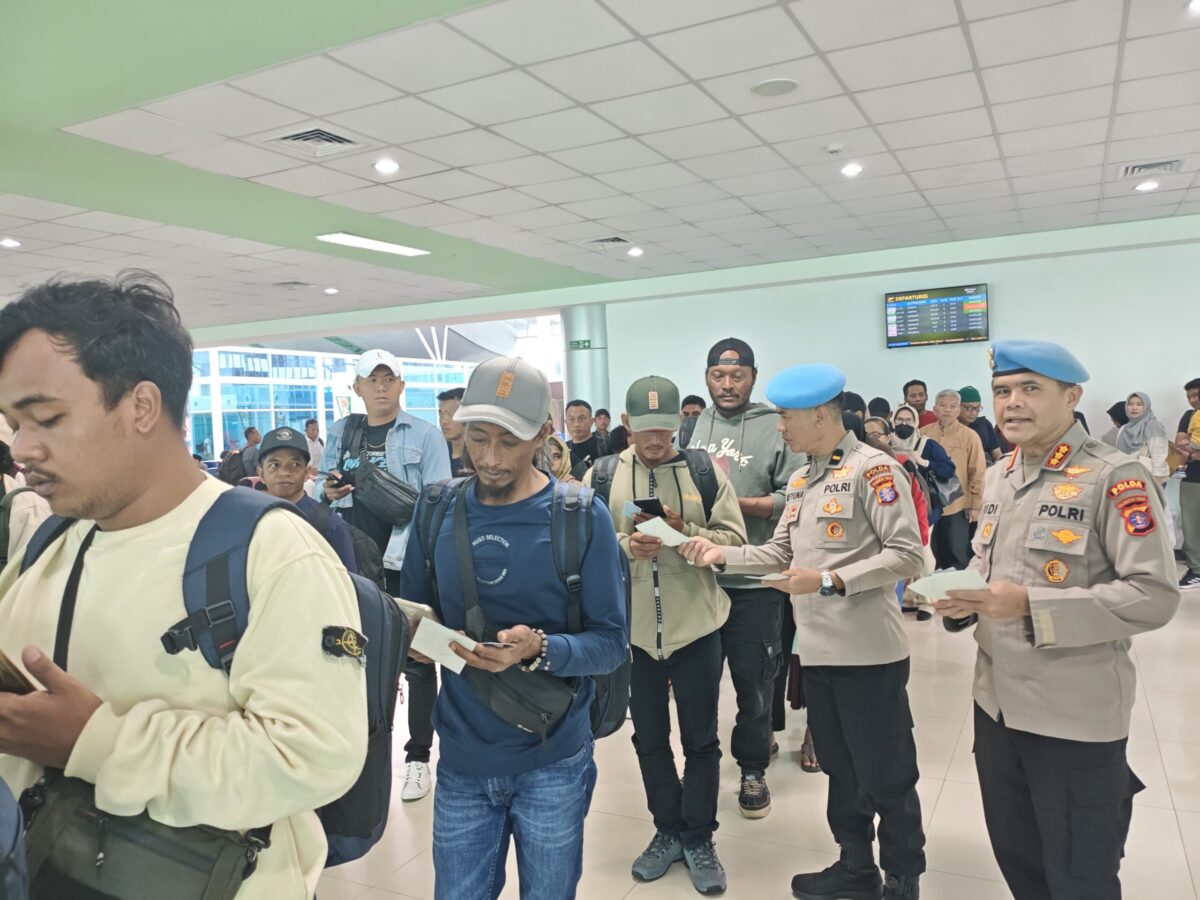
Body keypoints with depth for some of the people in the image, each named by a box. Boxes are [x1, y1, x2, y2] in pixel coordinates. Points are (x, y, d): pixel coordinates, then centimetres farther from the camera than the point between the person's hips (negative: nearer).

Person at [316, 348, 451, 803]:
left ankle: (418, 757, 18)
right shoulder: (340, 433, 12)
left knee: (416, 659, 5)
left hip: (408, 561, -4)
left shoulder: (424, 434, -2)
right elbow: (320, 486, 17)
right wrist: (327, 492, -6)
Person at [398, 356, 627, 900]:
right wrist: (414, 635, -15)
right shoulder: (436, 511, -2)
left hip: (552, 761, -2)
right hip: (461, 758, 2)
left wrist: (539, 650, -29)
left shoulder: (583, 517, -12)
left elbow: (612, 643, -11)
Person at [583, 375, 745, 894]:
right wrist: (626, 546, -21)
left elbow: (733, 540, -4)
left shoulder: (705, 471, -2)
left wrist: (685, 530, -21)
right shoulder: (602, 476, 0)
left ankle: (698, 839, 28)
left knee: (700, 739, 10)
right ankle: (668, 831, 35)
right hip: (631, 628, 2)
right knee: (649, 738, 16)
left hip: (696, 626, -1)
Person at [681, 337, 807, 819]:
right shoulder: (692, 426, 6)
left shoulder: (777, 428, -6)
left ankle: (753, 769, 30)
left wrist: (735, 503, -17)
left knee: (754, 679, 10)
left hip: (753, 580, -3)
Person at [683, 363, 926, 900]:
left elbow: (907, 556, -17)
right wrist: (721, 554, 2)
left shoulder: (873, 468, -13)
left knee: (886, 777, 6)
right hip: (817, 650, 8)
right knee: (841, 770, 21)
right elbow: (781, 553, 14)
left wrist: (829, 581, -22)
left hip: (867, 652, -8)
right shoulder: (800, 479, 13)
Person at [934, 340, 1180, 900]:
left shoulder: (1115, 478, -14)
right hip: (996, 702, 7)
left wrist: (1030, 605, -26)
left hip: (1076, 715, -6)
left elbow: (1154, 595, -20)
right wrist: (968, 603, -3)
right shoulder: (998, 479, 8)